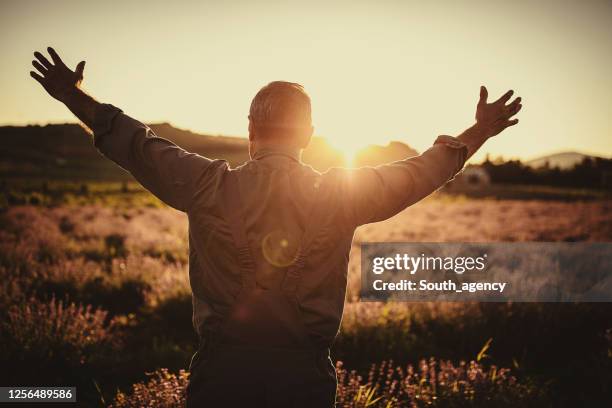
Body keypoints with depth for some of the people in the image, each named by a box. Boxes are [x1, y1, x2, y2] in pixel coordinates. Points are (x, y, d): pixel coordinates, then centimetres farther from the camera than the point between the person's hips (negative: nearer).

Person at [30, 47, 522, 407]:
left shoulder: (210, 187, -7)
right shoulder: (342, 193, -4)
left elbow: (140, 146, 5)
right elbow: (418, 172, 8)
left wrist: (75, 98, 19)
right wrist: (476, 135, 24)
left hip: (222, 364, 0)